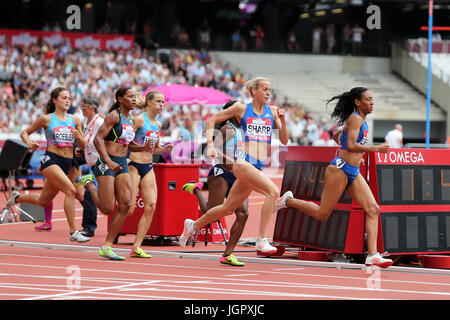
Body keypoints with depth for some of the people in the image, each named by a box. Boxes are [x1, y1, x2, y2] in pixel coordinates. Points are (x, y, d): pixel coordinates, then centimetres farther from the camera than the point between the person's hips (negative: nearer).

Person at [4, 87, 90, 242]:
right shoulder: (46, 119, -1)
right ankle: (73, 232, -23)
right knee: (70, 190, -27)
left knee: (43, 201, 17)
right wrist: (29, 142, -14)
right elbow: (24, 133, 8)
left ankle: (17, 197, 47)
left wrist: (79, 138, -10)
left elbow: (83, 145, 13)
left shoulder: (74, 120, 10)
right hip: (51, 160, -6)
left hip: (66, 164, 6)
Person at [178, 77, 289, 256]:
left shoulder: (272, 111, 12)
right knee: (273, 192, -26)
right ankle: (261, 241, -26)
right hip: (243, 161, -6)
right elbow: (211, 121, 9)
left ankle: (193, 225, 39)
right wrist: (210, 144, -3)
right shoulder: (241, 108, 1)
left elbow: (284, 140, 10)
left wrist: (282, 120, -6)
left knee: (228, 208, 16)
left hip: (259, 166, 6)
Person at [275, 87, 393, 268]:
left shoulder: (359, 120, 19)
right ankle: (288, 200, 19)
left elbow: (336, 136, 32)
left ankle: (372, 256, -14)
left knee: (373, 209, -7)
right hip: (340, 169, -9)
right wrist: (375, 149, -23)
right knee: (322, 214, -3)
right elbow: (351, 145, -23)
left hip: (353, 172, 9)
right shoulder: (356, 119, -10)